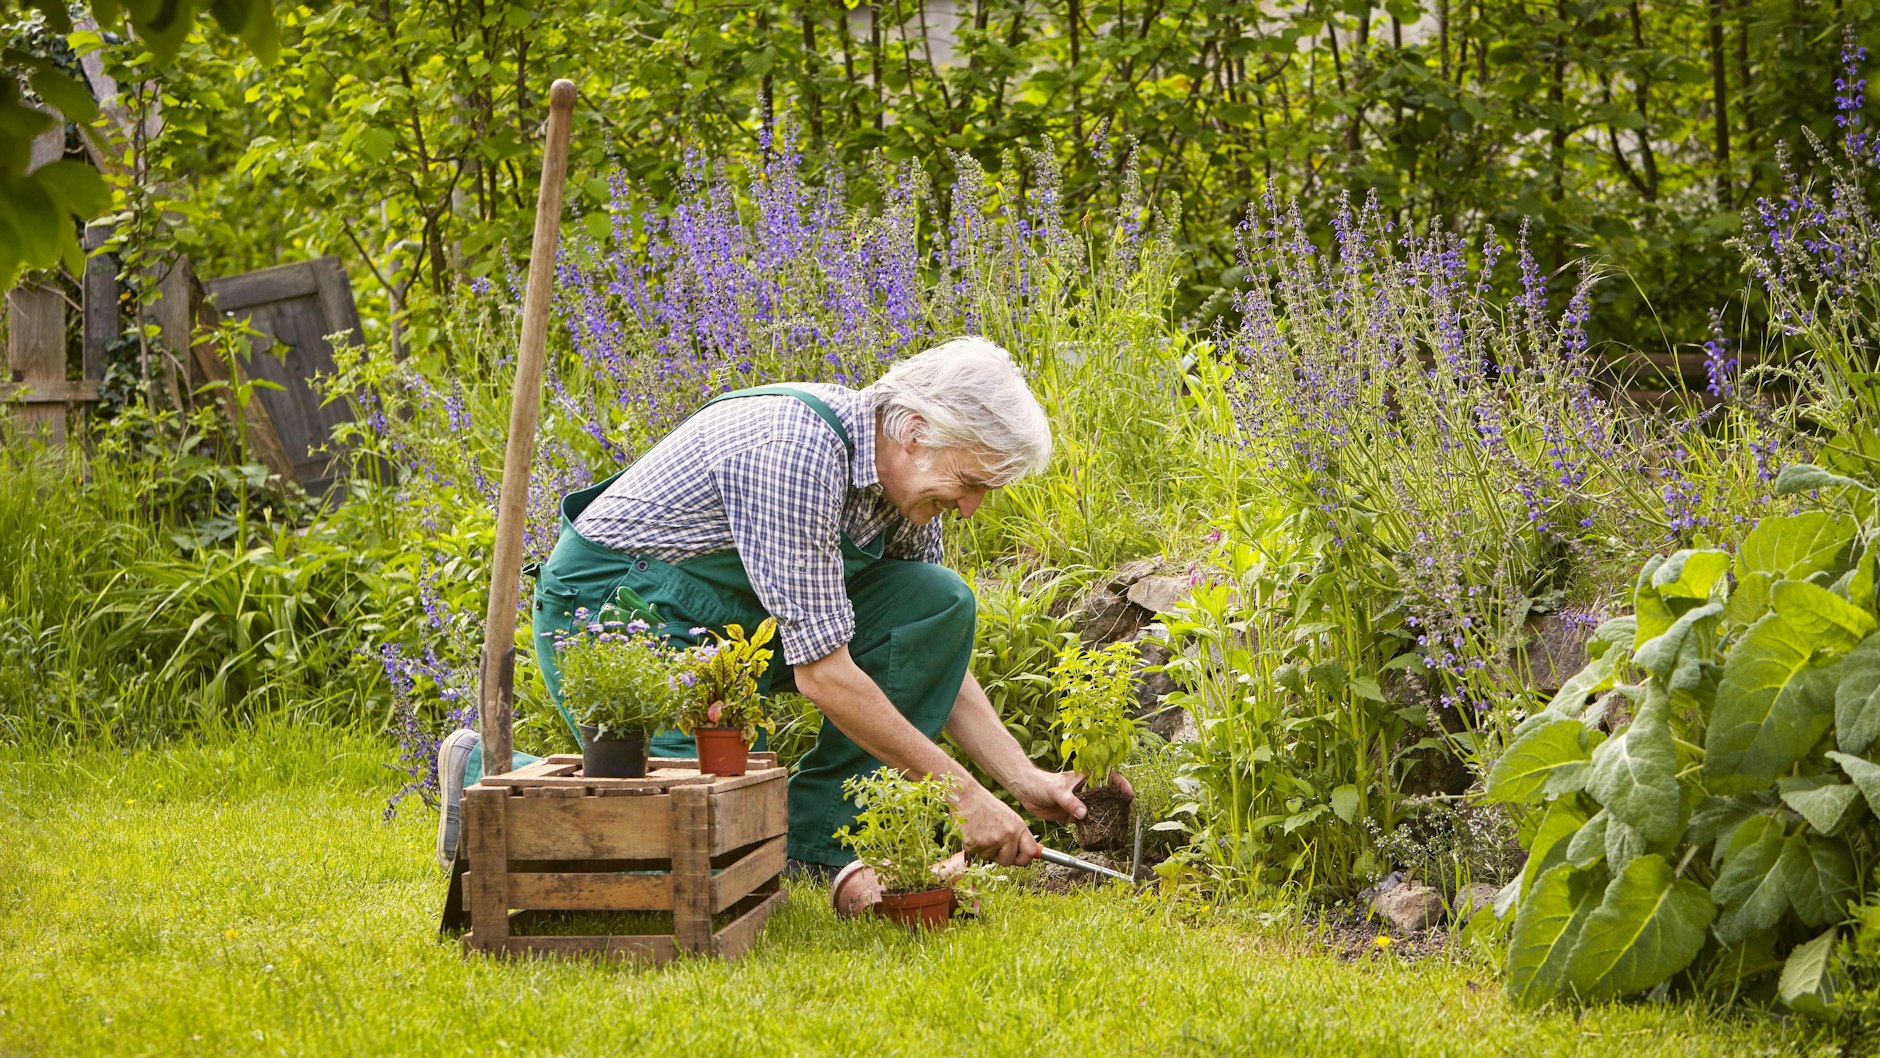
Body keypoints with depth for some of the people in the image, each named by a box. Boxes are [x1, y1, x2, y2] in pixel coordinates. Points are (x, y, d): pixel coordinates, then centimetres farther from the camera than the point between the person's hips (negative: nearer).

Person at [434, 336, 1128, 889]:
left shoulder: (909, 478, -3)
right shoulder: (797, 452, -31)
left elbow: (933, 648, 8)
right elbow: (822, 673, -30)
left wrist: (1024, 780, -4)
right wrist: (962, 794, -24)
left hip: (733, 614, 9)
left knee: (940, 602, -7)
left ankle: (818, 833, -2)